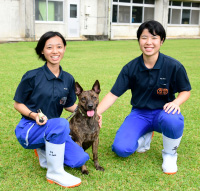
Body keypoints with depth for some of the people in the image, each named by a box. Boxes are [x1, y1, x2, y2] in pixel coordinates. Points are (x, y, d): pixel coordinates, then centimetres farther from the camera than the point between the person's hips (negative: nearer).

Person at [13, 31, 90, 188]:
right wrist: (34, 115, -23)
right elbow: (18, 104, -5)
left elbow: (70, 106, 13)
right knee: (61, 123, -36)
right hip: (29, 128, -5)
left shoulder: (68, 79, 1)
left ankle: (44, 150, 16)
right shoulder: (32, 77, -13)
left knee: (80, 159, -9)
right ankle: (55, 173, -16)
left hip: (52, 129, 5)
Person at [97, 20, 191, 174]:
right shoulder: (131, 68, -8)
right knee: (121, 149, -19)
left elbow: (185, 91, 1)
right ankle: (145, 137, 18)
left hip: (162, 112, -2)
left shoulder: (174, 66, -12)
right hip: (139, 114, 2)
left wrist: (176, 102, -22)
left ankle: (170, 154, -4)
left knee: (173, 121, -40)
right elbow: (113, 94, -6)